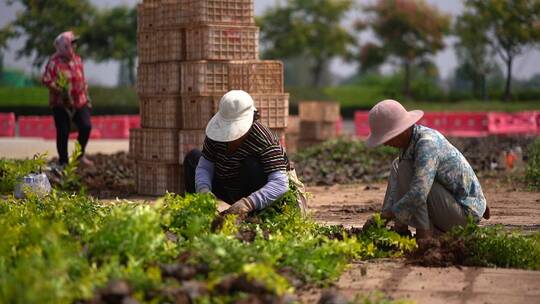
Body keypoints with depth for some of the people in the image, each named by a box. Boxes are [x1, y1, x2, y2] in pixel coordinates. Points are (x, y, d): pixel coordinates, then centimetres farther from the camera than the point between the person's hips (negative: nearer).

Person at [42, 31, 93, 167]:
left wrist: (86, 98, 16)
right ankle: (63, 161, 12)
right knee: (63, 133, -1)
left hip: (80, 102, 5)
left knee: (86, 126, -8)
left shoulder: (77, 59, 10)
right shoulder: (54, 61, -10)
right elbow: (46, 79, -15)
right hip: (61, 104, -5)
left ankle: (80, 155, 13)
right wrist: (60, 90, -21)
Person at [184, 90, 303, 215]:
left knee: (251, 164, -34)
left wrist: (249, 203, -55)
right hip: (227, 191, 6)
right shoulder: (216, 134, -14)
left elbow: (280, 184, -41)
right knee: (193, 157, 1)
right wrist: (204, 190, -35)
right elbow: (204, 167, -11)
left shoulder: (265, 142, -31)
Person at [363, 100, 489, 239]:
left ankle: (423, 232, -19)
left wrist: (387, 214, -26)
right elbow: (399, 187, 1)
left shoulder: (427, 144, -26)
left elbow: (418, 194, -36)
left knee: (405, 168, -20)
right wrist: (385, 214, -11)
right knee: (397, 166, 8)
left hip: (466, 212, -10)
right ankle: (401, 228, 2)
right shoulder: (408, 140, 1)